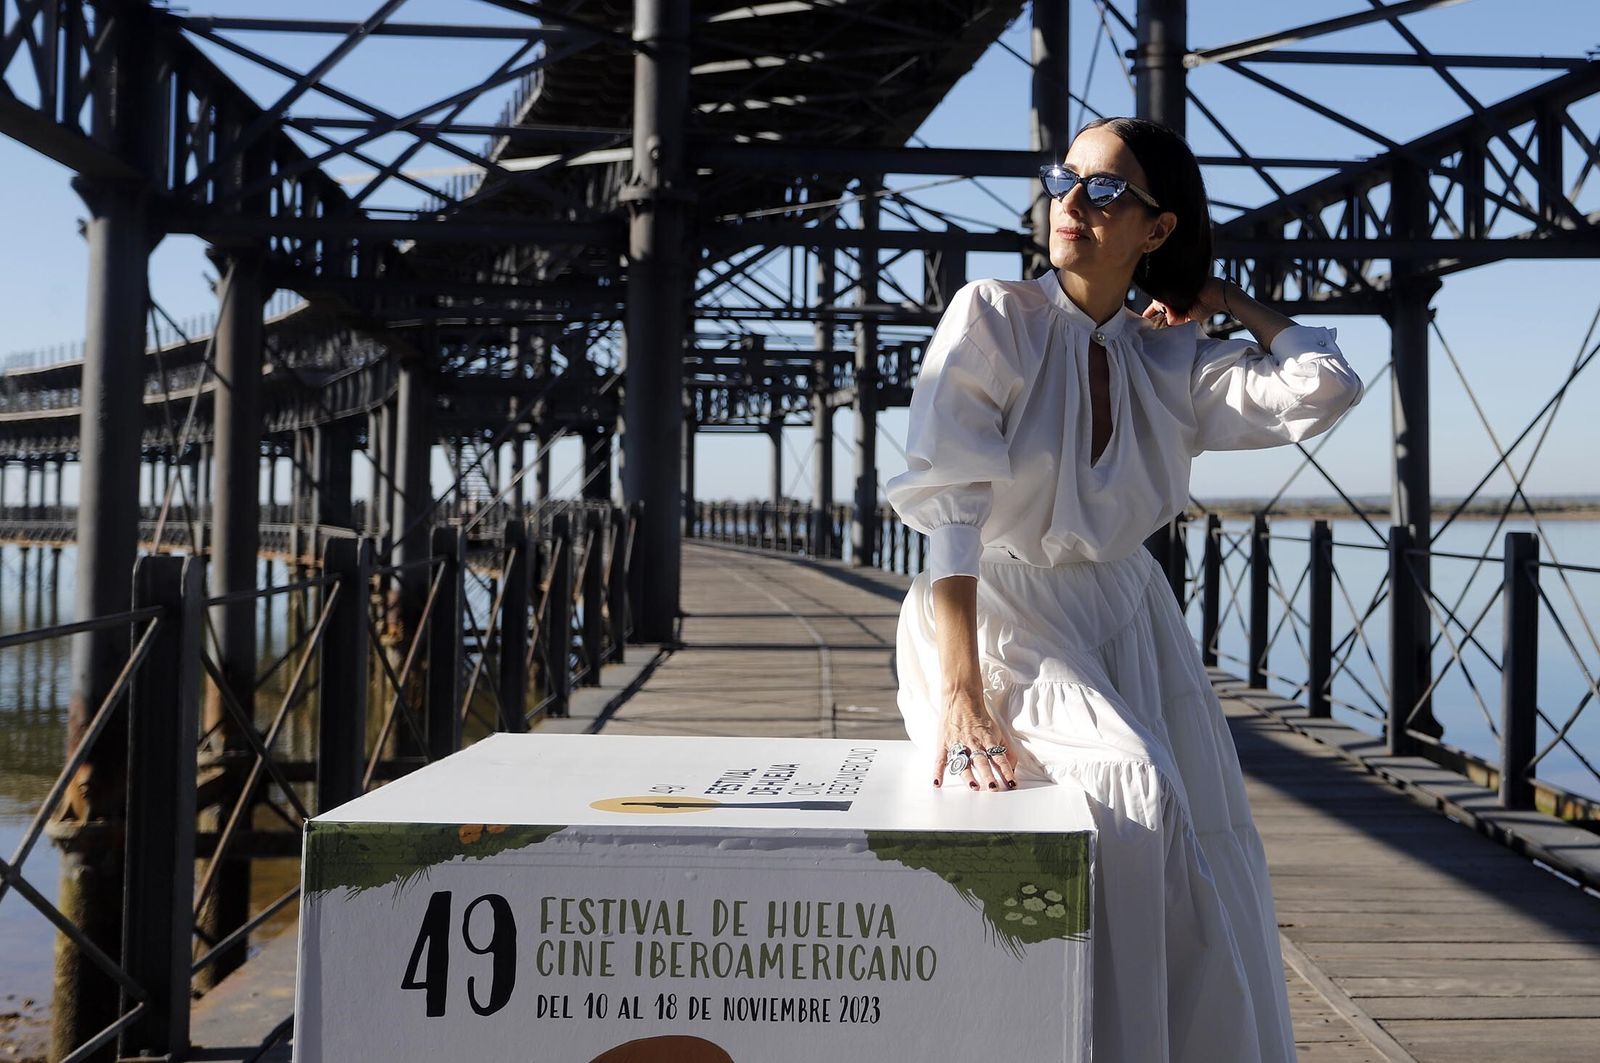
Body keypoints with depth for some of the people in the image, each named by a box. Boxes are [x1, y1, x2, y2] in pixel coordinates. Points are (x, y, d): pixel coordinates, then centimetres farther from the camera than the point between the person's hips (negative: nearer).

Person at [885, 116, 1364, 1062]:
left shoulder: (1172, 363, 6)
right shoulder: (994, 320, -7)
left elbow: (1324, 388, -6)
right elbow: (950, 504, -18)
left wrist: (1221, 296, 6)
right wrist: (960, 693, -28)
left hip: (1130, 623, 5)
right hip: (1003, 619, -5)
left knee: (1208, 874, -10)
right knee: (1132, 792, -28)